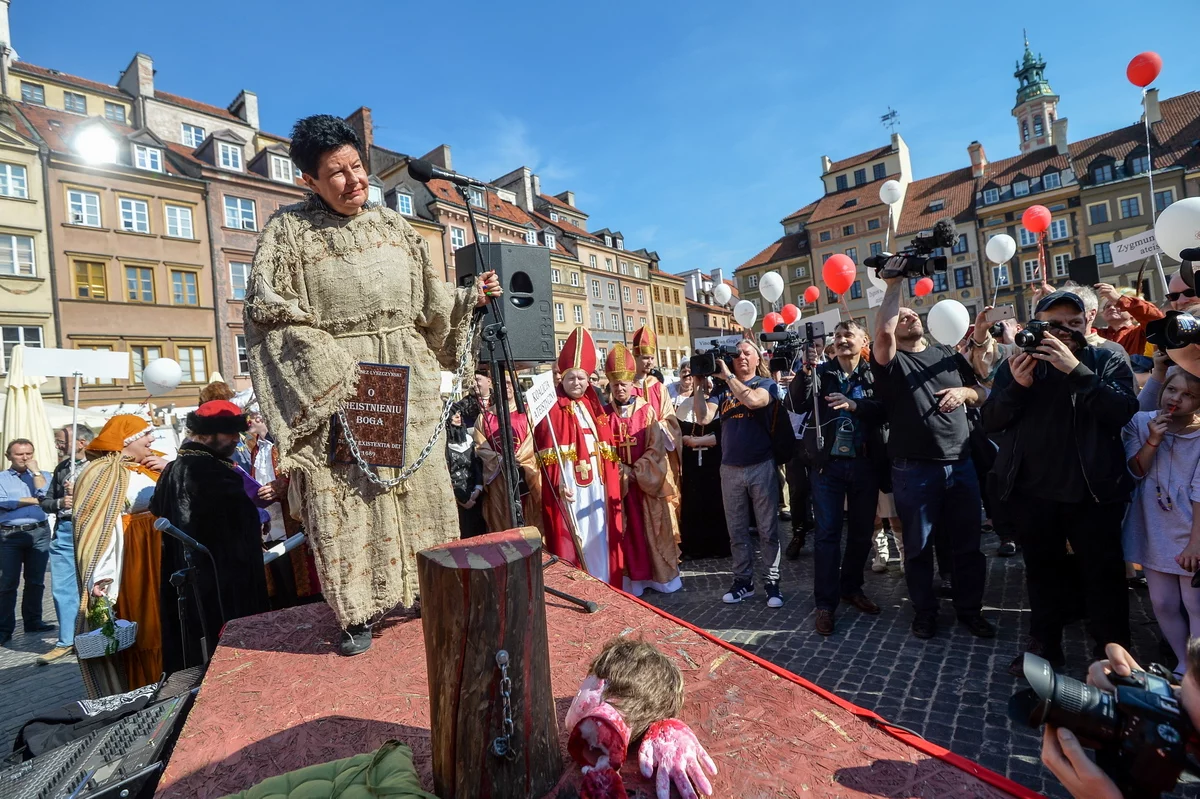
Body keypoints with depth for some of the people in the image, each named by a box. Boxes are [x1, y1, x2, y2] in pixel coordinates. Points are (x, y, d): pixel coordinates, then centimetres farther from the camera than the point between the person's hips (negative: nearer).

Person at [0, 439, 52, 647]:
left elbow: (46, 495, -7)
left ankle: (33, 621, 17)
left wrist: (36, 471, -5)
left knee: (36, 581, 7)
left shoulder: (42, 475, 12)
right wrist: (35, 500, -6)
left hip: (39, 533, 2)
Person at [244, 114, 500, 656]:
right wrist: (330, 368, -17)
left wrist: (471, 297, 0)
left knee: (419, 486, 9)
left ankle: (425, 588, 25)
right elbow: (269, 313, -7)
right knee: (348, 496, -1)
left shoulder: (393, 225, 13)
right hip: (335, 385, -4)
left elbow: (429, 300, 16)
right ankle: (358, 612, 13)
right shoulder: (289, 232, 0)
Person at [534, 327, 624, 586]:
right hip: (568, 488, -6)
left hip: (597, 487, 6)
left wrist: (612, 487, 10)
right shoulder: (553, 410, -5)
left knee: (599, 540, 12)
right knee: (571, 543, -2)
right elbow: (547, 454, -12)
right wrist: (558, 484, -24)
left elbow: (607, 450, 14)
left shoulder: (595, 408, 13)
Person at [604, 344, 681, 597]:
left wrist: (636, 472, -14)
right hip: (619, 482, 1)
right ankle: (633, 580, 17)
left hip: (648, 480, -1)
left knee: (653, 528, 7)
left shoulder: (647, 410, -2)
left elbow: (656, 448, -6)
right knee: (628, 532, 6)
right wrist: (621, 471, -12)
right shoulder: (606, 414, 2)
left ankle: (661, 576, 21)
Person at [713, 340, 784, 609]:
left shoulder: (766, 384, 1)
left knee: (768, 529, 5)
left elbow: (753, 401, -23)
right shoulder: (722, 388, 8)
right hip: (730, 468, 3)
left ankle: (772, 582, 17)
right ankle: (743, 581, 23)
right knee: (737, 531, 11)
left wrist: (728, 375, -16)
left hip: (762, 466, -3)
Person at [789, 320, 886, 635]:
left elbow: (885, 408, -11)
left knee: (862, 531, 14)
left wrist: (854, 405, -27)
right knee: (827, 533, 0)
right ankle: (825, 603, 8)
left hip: (866, 463, 2)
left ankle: (851, 587, 33)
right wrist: (806, 371, -23)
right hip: (829, 463, -1)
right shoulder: (821, 372, 4)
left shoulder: (873, 374, 3)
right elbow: (799, 404, -10)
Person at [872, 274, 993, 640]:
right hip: (915, 469, -4)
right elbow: (882, 332, -23)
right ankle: (925, 612, 24)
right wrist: (894, 286, -15)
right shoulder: (892, 362, -3)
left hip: (961, 463, 4)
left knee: (968, 544, 14)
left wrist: (964, 392, -4)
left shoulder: (948, 354, 13)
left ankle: (969, 609, 31)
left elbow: (981, 393, 20)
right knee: (918, 546, 8)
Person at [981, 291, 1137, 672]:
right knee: (1042, 573, 16)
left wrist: (1076, 370, -25)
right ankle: (1044, 645, 31)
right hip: (1033, 493, 2)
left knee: (1104, 575, 11)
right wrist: (1017, 385, -20)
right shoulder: (1017, 363, 3)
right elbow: (989, 421, -4)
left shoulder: (1107, 361, -1)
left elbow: (1124, 411, -17)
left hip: (1093, 492, -2)